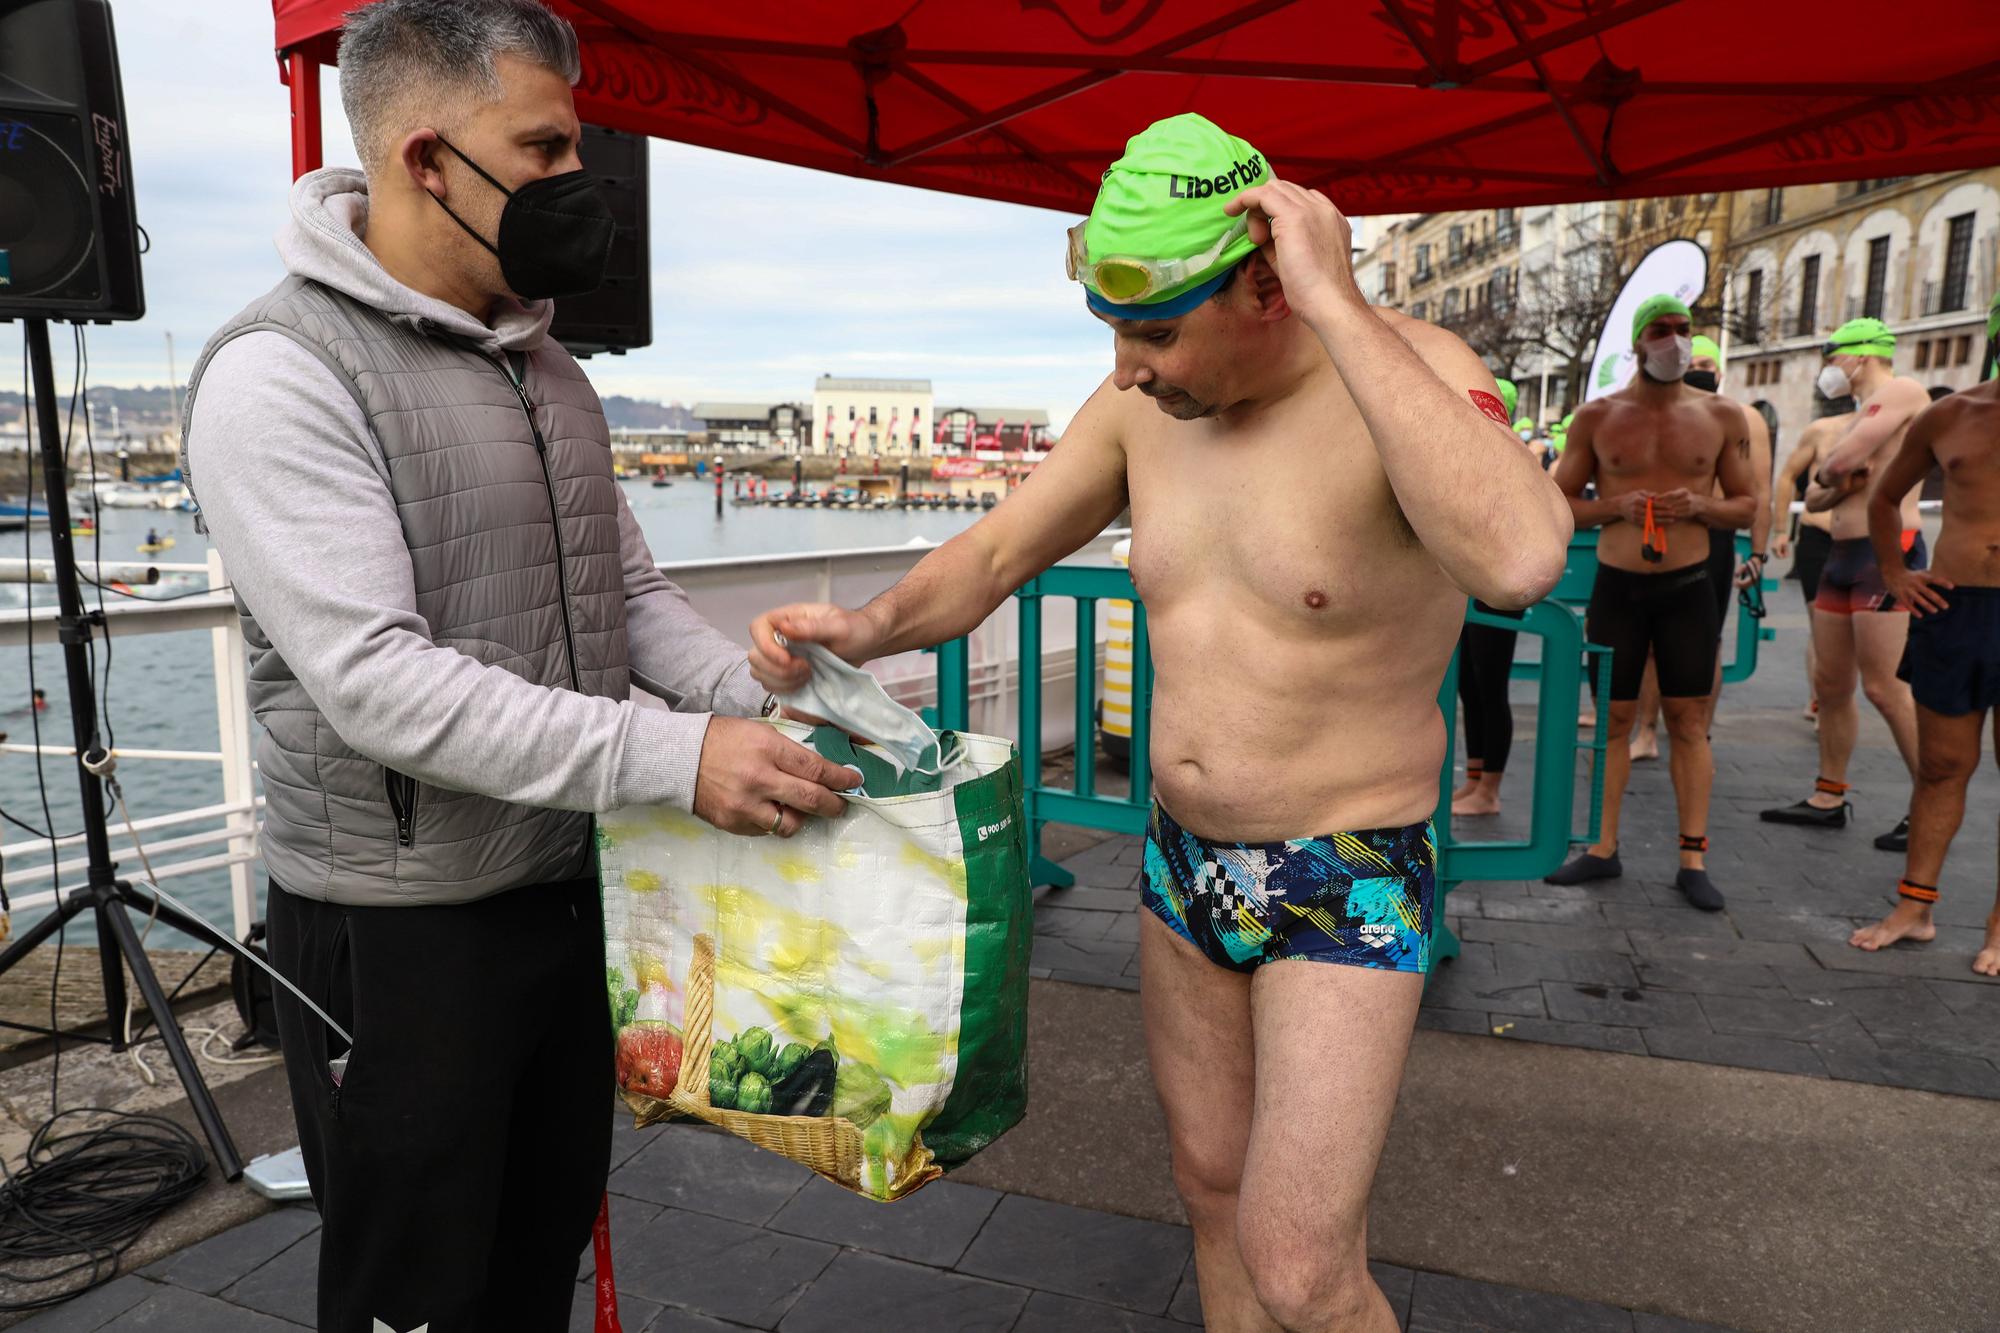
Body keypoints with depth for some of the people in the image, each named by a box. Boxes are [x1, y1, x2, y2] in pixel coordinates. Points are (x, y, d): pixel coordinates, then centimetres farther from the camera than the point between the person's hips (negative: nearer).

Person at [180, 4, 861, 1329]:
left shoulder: (551, 372, 9)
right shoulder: (285, 372, -16)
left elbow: (632, 593, 11)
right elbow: (375, 682, -25)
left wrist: (762, 704, -6)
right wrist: (674, 758, -30)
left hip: (565, 890, 7)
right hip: (396, 930, -7)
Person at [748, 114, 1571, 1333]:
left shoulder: (1411, 374, -20)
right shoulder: (1148, 402, -3)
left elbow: (1522, 559, -41)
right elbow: (995, 554, 3)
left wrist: (1339, 309, -37)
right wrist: (875, 627, -17)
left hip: (1348, 884, -6)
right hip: (1186, 863, 6)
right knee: (1212, 1190, 20)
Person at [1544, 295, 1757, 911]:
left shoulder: (1722, 416, 2)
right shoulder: (1597, 416, 0)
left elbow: (1746, 506, 7)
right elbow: (1559, 503, 4)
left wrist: (1700, 505, -15)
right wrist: (1616, 505, -16)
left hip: (1688, 586, 0)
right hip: (1617, 585, 0)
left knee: (1689, 722, 3)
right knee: (1614, 720, 6)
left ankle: (1694, 858, 10)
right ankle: (1604, 849, 16)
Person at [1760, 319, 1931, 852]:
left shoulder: (1900, 391, -7)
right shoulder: (1863, 412, 23)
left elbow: (1841, 460, -21)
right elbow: (1814, 496, 19)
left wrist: (1830, 474, 2)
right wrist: (1837, 486, -4)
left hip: (1887, 552, -10)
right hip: (1843, 554, 10)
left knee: (1884, 688, -11)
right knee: (1831, 685, 10)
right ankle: (1828, 798, 18)